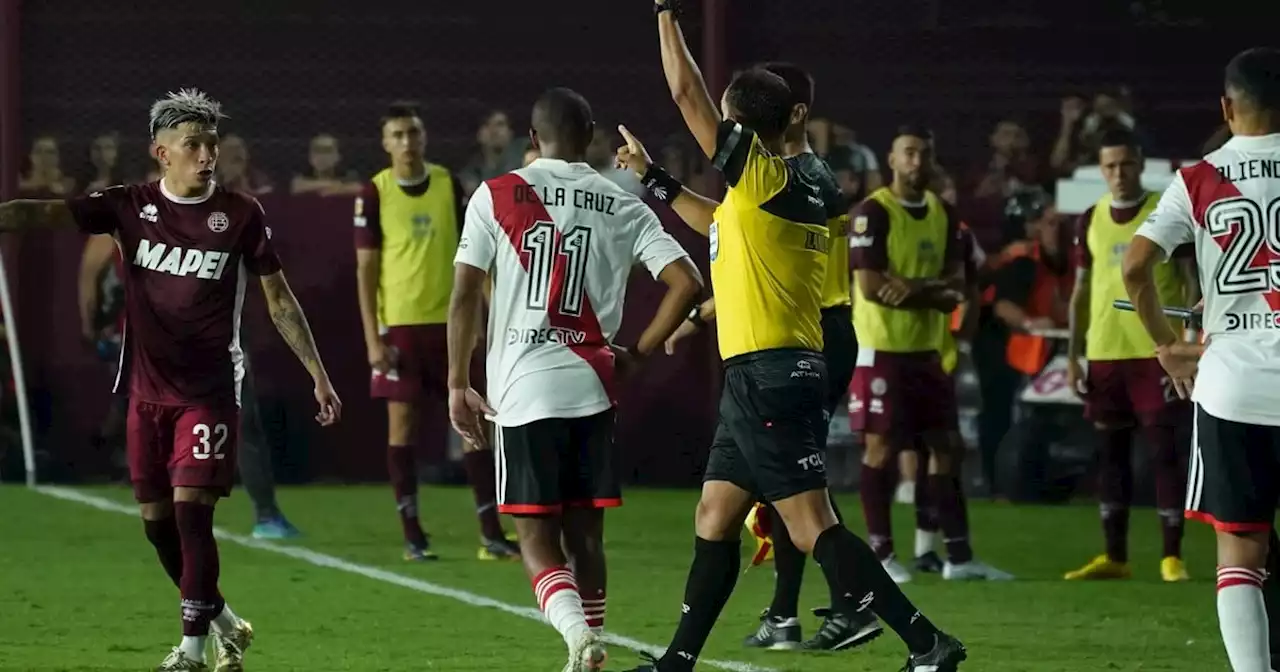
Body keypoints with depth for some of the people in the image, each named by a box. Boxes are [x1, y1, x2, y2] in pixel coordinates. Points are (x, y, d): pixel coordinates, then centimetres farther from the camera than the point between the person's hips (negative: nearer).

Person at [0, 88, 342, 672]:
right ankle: (222, 622, 28)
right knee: (156, 520, 8)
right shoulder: (131, 206, 0)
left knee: (191, 510, -13)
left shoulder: (240, 214, -4)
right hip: (147, 392, 3)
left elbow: (279, 300, 4)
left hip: (210, 392, -3)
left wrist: (319, 376, 4)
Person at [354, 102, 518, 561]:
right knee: (401, 423, 0)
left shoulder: (449, 186, 4)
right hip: (399, 324, -2)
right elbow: (366, 270, -2)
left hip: (450, 320, 2)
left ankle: (491, 533, 3)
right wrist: (372, 337, -8)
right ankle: (412, 536, 7)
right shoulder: (375, 194, -3)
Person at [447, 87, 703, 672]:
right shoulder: (624, 207, 6)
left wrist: (458, 385, 4)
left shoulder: (496, 196, 1)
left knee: (536, 535, 0)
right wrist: (636, 355, 9)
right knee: (584, 532, 14)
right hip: (592, 388, 2)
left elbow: (464, 295, -2)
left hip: (523, 390, -2)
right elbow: (686, 283, -1)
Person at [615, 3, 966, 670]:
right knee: (713, 520, 15)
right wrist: (654, 179, 38)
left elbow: (686, 92, -10)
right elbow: (719, 224, 35)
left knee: (812, 528, -12)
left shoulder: (764, 175, -11)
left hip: (768, 375, -10)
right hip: (759, 378, 10)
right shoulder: (801, 190, 15)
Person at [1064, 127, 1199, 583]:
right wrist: (1073, 356, 9)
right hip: (1104, 353, 4)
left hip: (1156, 352, -4)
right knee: (1111, 452, 8)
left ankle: (1172, 556, -1)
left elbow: (1191, 281, -2)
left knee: (1164, 450, -5)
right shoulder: (1090, 221, 10)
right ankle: (1114, 557, 15)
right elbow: (1082, 291, 14)